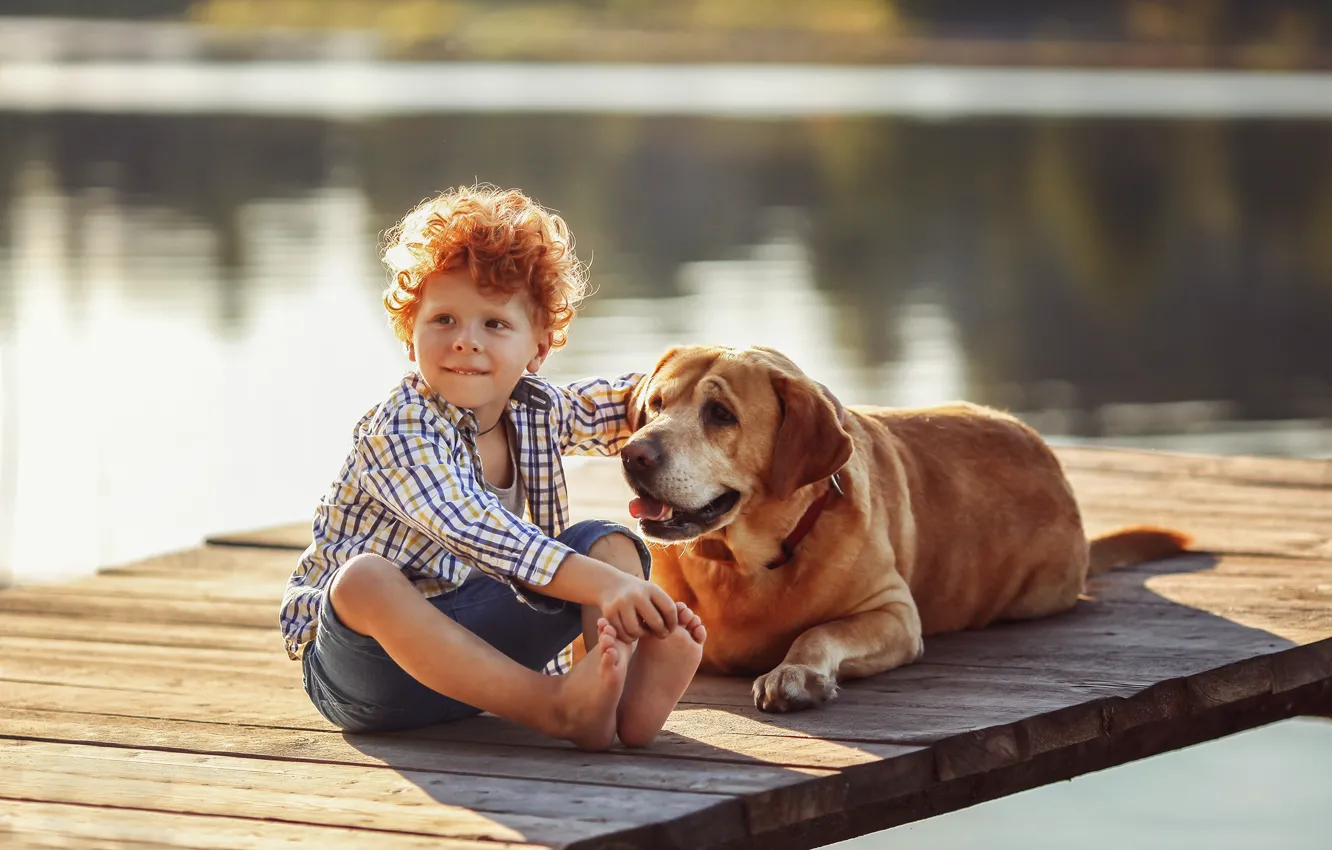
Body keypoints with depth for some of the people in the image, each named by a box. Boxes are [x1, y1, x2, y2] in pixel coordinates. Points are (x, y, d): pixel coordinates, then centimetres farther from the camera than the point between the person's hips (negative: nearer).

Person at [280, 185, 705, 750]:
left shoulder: (537, 410, 4)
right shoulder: (397, 433, -21)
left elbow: (625, 405, 27)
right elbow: (471, 532, -37)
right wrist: (599, 584, -45)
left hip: (479, 643, 7)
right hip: (367, 657, -7)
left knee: (610, 542, -5)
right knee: (364, 580, -39)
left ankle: (636, 693, -36)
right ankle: (554, 707, -47)